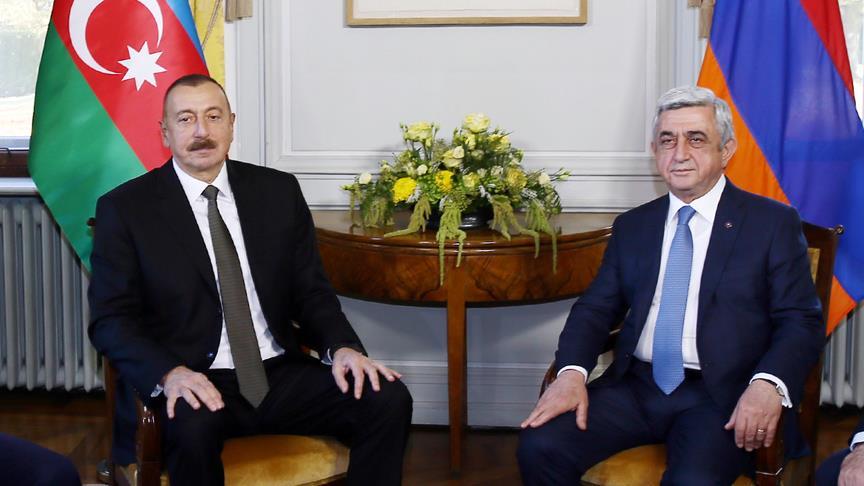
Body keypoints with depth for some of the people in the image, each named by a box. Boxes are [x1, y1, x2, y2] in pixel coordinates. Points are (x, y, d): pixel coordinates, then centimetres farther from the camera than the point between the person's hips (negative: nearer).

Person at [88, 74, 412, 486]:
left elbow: (311, 291, 12)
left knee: (388, 399, -19)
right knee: (194, 428, -38)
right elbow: (110, 319, -3)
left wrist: (342, 347, -10)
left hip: (281, 375, 4)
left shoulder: (279, 192, 10)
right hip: (196, 385, -3)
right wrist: (169, 373, -22)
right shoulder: (125, 208, 1)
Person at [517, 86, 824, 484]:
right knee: (539, 445, -19)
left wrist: (768, 384, -21)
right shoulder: (631, 227, 16)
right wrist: (572, 373, -10)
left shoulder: (773, 223, 4)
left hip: (718, 396, -4)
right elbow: (595, 308, 11)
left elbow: (801, 321, -1)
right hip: (634, 387, 4)